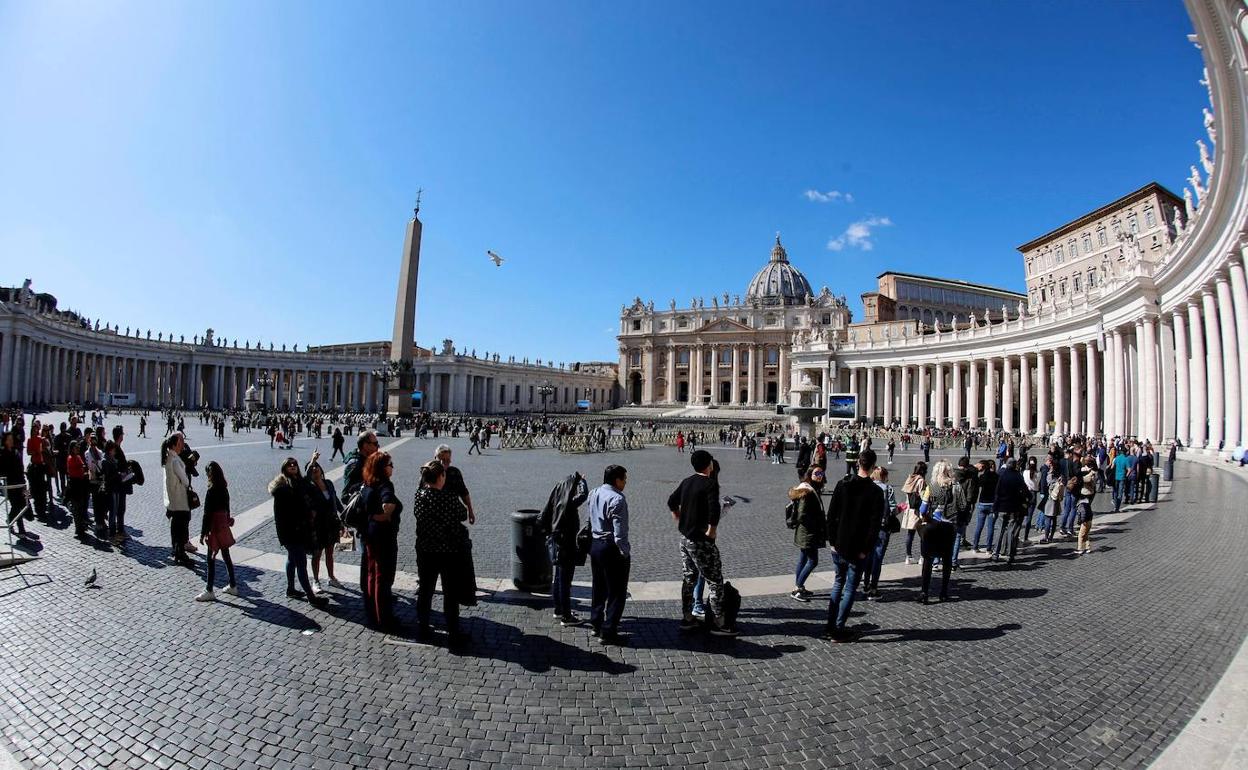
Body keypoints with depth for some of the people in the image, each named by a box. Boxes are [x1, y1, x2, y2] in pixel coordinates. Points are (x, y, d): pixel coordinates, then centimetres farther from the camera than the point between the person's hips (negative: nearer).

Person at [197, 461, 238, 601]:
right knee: (226, 557, 15)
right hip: (224, 527, 8)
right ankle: (233, 586, 22)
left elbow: (207, 514, -16)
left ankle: (209, 591, 7)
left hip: (215, 529, -8)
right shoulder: (224, 489, 4)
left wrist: (202, 534, -12)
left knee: (210, 559, 1)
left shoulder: (211, 491, -18)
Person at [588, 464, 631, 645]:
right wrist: (625, 552, -15)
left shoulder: (593, 494, 6)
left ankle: (596, 624, 34)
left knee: (598, 588, 22)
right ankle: (608, 632, 8)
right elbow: (619, 531, -23)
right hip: (611, 548, -9)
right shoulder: (617, 499, -21)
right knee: (616, 593, 3)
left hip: (594, 544, 9)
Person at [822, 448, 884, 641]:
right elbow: (875, 525, -13)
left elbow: (831, 515, 0)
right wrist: (866, 549, -6)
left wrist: (833, 541, 6)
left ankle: (830, 627, 21)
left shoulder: (842, 485, -1)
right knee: (850, 588, 8)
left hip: (839, 546, 4)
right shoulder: (876, 492, -11)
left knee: (838, 582, 19)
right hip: (858, 549, -3)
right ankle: (838, 630, 10)